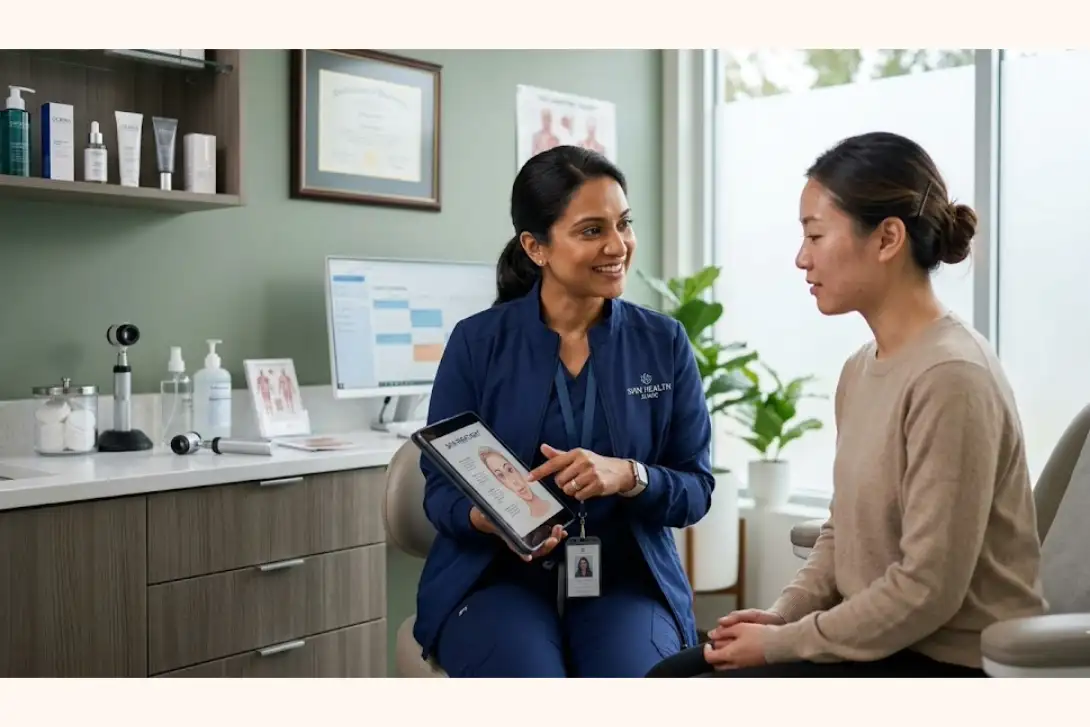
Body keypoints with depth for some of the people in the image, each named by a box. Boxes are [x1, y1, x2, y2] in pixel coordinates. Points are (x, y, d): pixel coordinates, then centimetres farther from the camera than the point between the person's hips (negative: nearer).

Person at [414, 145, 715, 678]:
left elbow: (696, 490, 2)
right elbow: (441, 487, 0)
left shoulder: (665, 343, 2)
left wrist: (628, 476, -19)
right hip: (496, 574, -1)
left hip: (626, 577, 1)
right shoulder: (476, 342, -2)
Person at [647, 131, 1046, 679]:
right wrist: (782, 617, -1)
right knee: (671, 676, 5)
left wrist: (780, 643, -15)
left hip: (954, 665, -8)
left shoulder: (950, 376, -22)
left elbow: (927, 589, -24)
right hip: (880, 642, 8)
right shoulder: (861, 368, 6)